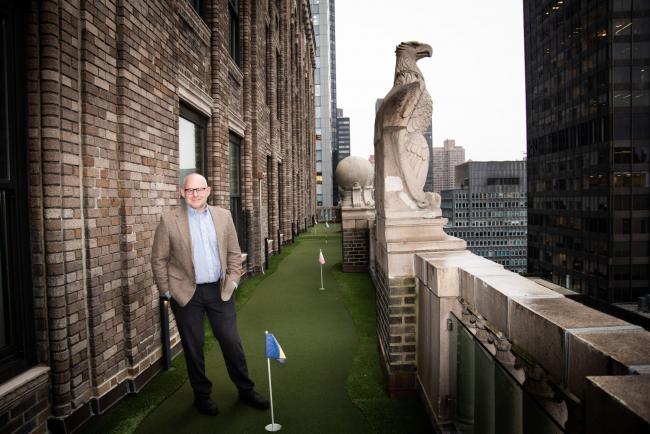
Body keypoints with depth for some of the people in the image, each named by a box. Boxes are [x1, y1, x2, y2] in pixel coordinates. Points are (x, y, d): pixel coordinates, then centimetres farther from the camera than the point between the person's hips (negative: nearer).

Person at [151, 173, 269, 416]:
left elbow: (234, 253, 9)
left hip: (220, 291, 2)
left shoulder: (223, 216, 3)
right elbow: (158, 259, -1)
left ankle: (245, 390, 25)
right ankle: (202, 395, 29)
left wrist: (232, 281, 2)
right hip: (186, 294, -2)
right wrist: (167, 291, -4)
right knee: (193, 347, 10)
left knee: (232, 342, 7)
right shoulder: (169, 221, -5)